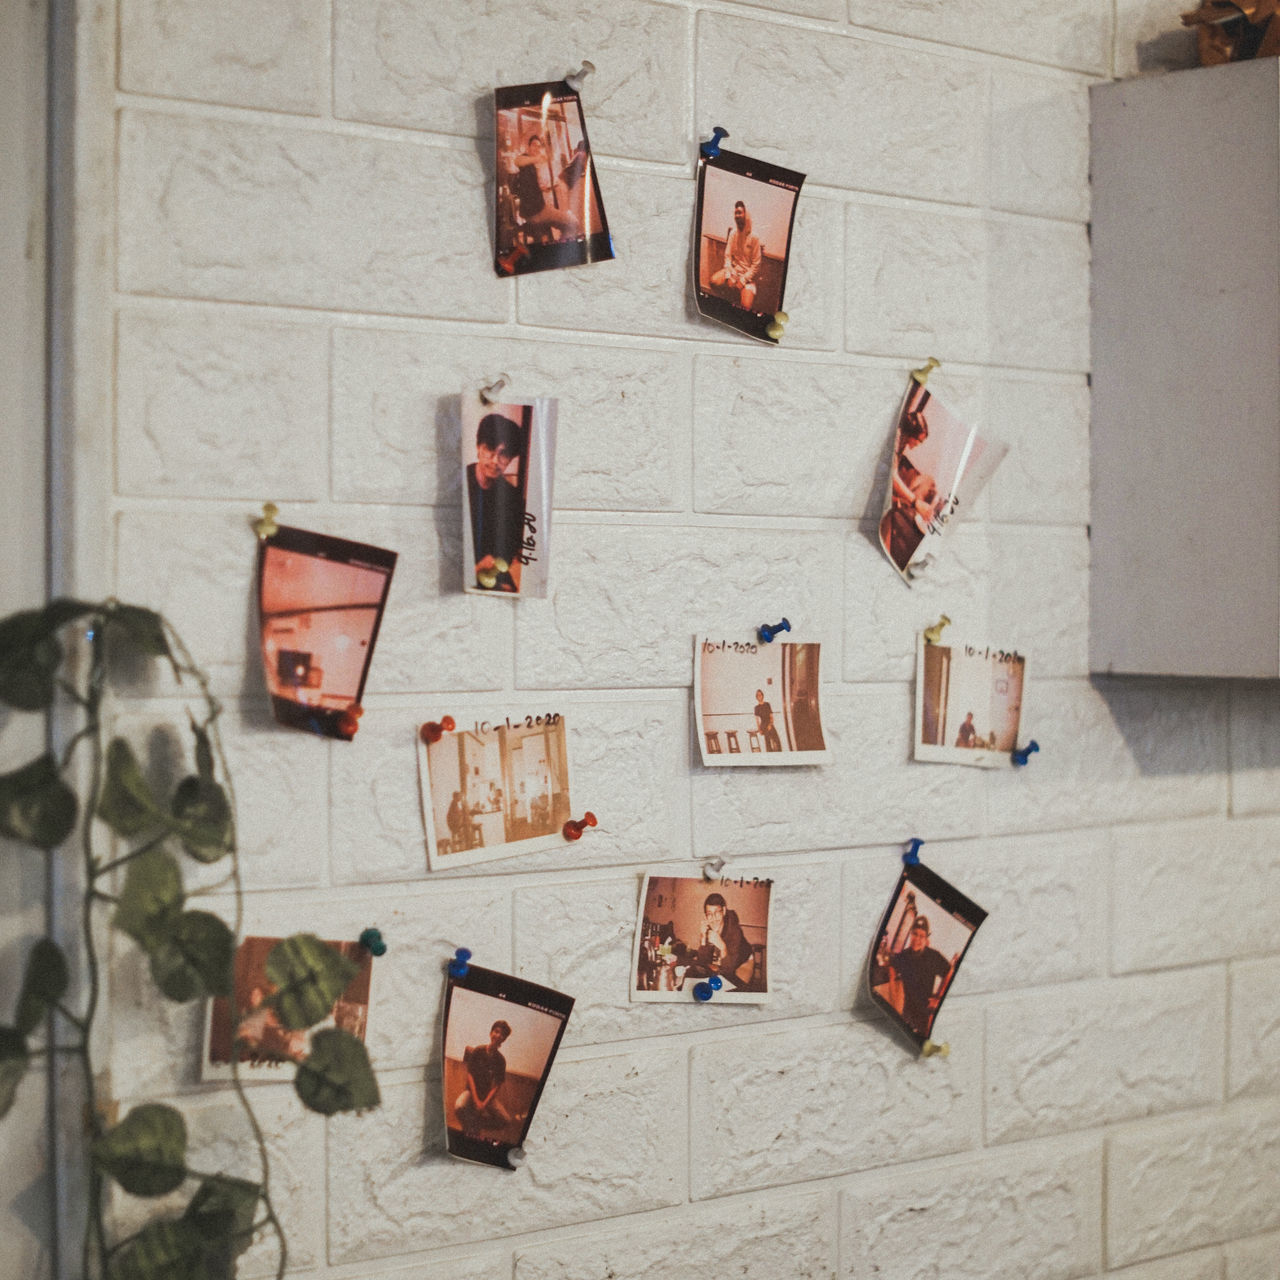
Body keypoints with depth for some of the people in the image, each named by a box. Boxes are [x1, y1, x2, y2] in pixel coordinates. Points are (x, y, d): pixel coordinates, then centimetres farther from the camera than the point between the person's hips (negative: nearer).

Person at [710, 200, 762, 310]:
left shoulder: (754, 237, -12)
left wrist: (743, 280, -17)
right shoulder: (733, 233, 0)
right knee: (714, 280, -25)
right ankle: (737, 289, -1)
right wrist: (728, 276, -14)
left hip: (747, 274, -4)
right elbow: (727, 256, -1)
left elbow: (756, 265, -11)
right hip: (733, 270, 4)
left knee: (746, 307, -25)